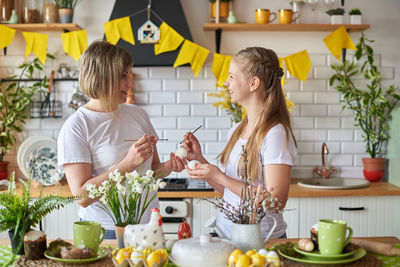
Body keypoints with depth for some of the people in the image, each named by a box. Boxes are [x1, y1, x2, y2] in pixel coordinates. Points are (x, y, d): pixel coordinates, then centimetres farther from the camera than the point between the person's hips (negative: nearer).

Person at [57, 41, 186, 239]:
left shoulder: (137, 114, 7)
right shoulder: (75, 127, -12)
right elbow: (82, 196, -18)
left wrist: (167, 168, -7)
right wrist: (128, 163, -24)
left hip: (148, 223, 5)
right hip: (104, 231, -5)